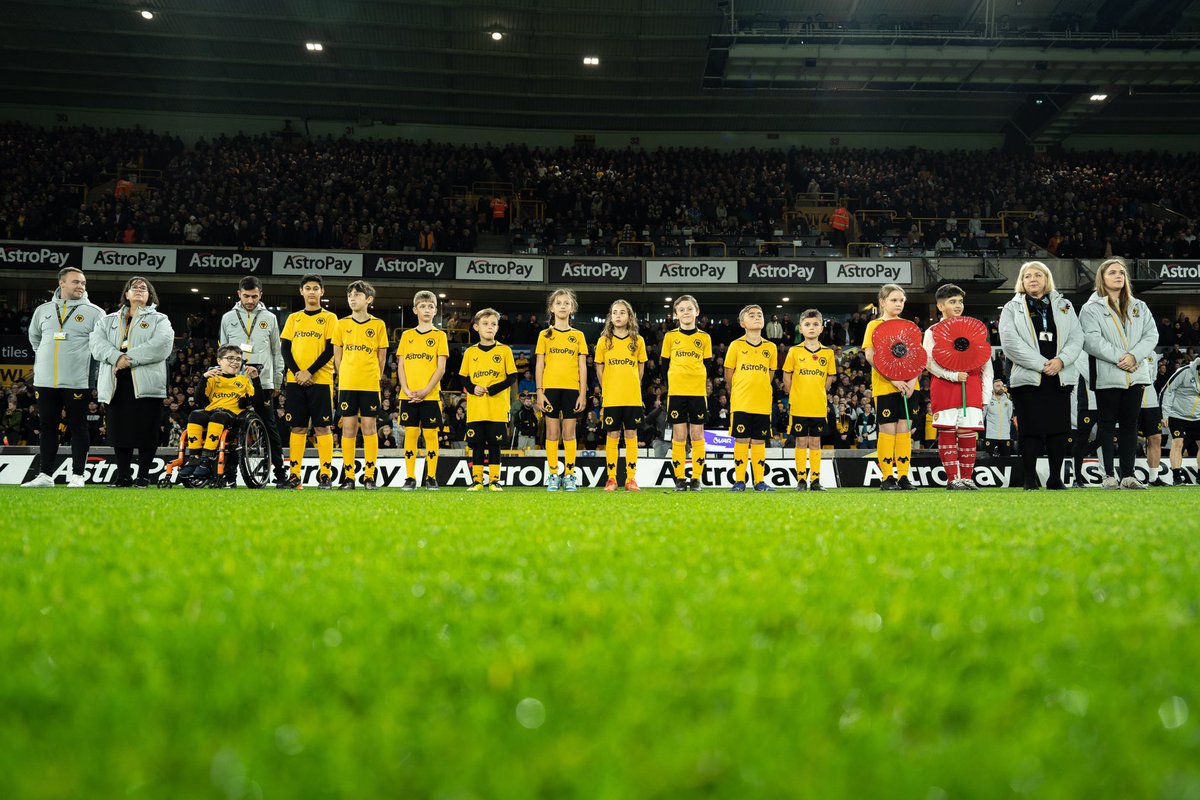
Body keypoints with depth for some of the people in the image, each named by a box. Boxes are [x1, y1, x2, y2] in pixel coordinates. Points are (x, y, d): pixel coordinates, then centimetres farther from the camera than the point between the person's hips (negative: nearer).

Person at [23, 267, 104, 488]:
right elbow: (34, 337, 27)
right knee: (47, 428, 7)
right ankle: (45, 475, 14)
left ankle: (77, 475, 5)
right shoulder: (43, 310, 10)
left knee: (78, 427, 0)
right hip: (45, 381, 4)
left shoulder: (93, 312, 0)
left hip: (77, 382, -4)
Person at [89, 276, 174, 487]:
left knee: (146, 430, -4)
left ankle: (143, 475, 4)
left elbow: (162, 344, -8)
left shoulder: (159, 320, 11)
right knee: (119, 430, 4)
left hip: (146, 382, -3)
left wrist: (130, 358, -15)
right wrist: (117, 357, -16)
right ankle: (122, 475, 13)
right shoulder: (109, 321, 21)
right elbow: (97, 343, 4)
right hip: (116, 383, 3)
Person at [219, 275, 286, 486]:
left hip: (263, 383, -1)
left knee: (269, 428, 0)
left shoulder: (269, 318, 8)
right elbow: (222, 350, 13)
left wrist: (277, 381, 6)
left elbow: (277, 352, 10)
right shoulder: (228, 318, 10)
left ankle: (280, 471, 3)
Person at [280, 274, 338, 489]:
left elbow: (331, 349, -5)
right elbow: (285, 349, 8)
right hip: (295, 381, 3)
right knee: (298, 428, 3)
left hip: (320, 381, -3)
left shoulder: (329, 318, 5)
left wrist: (310, 372, -13)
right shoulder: (293, 318, 14)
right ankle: (295, 475, 5)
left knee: (322, 427, -3)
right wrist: (297, 372, -8)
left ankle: (326, 474, 0)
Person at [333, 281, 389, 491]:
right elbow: (337, 357, 11)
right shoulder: (342, 324, 7)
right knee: (348, 428, 1)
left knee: (369, 427, -1)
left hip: (370, 385, -1)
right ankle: (348, 476, 5)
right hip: (347, 384, 1)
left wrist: (375, 378, 2)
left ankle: (369, 475, 4)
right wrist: (344, 378, 5)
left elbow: (381, 357, 7)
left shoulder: (378, 324, 4)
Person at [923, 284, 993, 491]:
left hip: (971, 388, 2)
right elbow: (930, 363, -4)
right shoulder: (932, 332, 6)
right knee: (947, 432, -3)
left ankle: (967, 477, 8)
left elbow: (986, 363, 13)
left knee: (968, 432, -1)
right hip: (944, 388, -2)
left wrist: (986, 394, 6)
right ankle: (953, 478, 2)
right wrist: (953, 375, -17)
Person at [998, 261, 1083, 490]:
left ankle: (1056, 478, 9)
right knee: (1030, 429, -4)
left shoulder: (1064, 306, 16)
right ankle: (1030, 478, 4)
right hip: (1027, 377, -3)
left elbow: (1076, 338, 7)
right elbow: (1011, 342, -7)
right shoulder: (1012, 309, 6)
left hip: (1059, 377, 3)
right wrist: (1042, 364, -13)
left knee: (1060, 428, 1)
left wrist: (1061, 360, -12)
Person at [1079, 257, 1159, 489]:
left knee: (1130, 424, 5)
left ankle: (1127, 475, 8)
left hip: (1136, 374, 4)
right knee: (1107, 424, 1)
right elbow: (1092, 340, -12)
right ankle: (1109, 475, 5)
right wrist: (1119, 357, -18)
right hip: (1107, 375, -4)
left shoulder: (1139, 307, 15)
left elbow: (1152, 334, 5)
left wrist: (1134, 355, -13)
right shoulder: (1091, 308, 0)